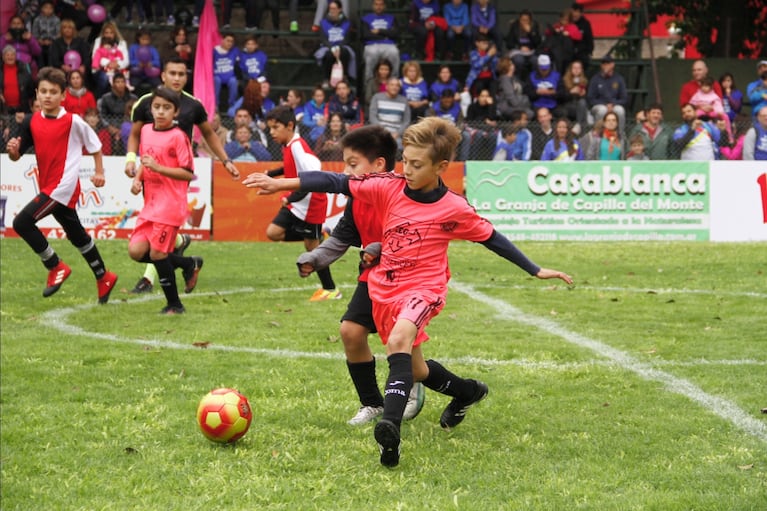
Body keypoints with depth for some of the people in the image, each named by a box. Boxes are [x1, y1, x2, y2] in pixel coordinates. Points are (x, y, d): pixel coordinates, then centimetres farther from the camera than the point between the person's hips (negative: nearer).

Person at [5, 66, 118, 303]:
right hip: (47, 187, 6)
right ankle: (104, 278, 36)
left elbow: (95, 144, 2)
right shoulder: (31, 122, 3)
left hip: (64, 187, -6)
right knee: (78, 236, 19)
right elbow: (17, 155, 5)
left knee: (22, 222, -19)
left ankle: (56, 267, -6)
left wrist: (99, 172, -1)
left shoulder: (73, 121, -11)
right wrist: (13, 150, -17)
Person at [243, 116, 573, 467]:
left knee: (399, 340, -35)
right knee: (415, 370, 18)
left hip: (423, 287, -5)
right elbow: (338, 184, -7)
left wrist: (536, 271, 6)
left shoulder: (453, 209, -9)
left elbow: (492, 239, 3)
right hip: (384, 289, 5)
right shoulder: (390, 188, -4)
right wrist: (281, 184, -14)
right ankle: (467, 392, 48)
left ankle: (390, 427, -48)